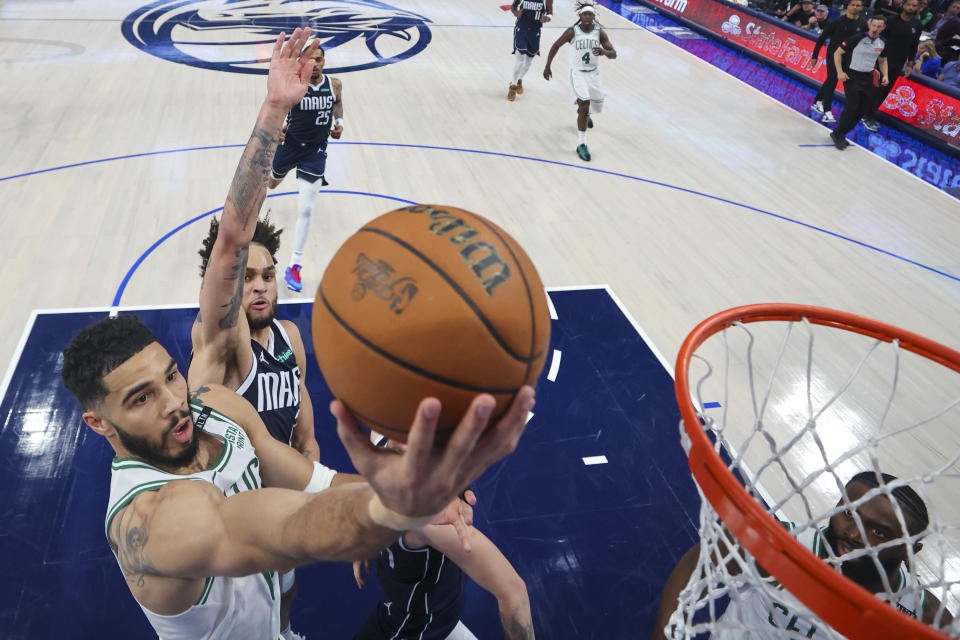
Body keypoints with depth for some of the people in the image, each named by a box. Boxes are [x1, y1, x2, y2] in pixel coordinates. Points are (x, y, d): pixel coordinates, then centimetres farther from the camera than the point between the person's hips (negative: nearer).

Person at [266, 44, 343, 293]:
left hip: (316, 151, 0)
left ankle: (294, 267, 1)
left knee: (306, 211, -7)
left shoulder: (335, 84, -7)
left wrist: (338, 121, 0)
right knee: (273, 183, 28)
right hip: (290, 143, 0)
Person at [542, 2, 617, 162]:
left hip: (593, 73, 4)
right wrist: (547, 67, -1)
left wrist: (604, 52, -32)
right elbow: (555, 46, 0)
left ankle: (583, 111, 58)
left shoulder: (600, 33, -6)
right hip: (578, 73, -4)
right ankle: (581, 145, -11)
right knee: (585, 104, -20)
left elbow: (614, 54, -9)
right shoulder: (572, 31, -12)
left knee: (597, 107, 18)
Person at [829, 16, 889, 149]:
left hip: (868, 78, 6)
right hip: (852, 76, -6)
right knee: (852, 106, -17)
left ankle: (840, 134, 17)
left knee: (864, 109, 5)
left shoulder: (882, 43, 5)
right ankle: (837, 134, 0)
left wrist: (885, 75, 4)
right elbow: (838, 53, -8)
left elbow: (882, 60, 21)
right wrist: (840, 72, -16)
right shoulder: (857, 38, -13)